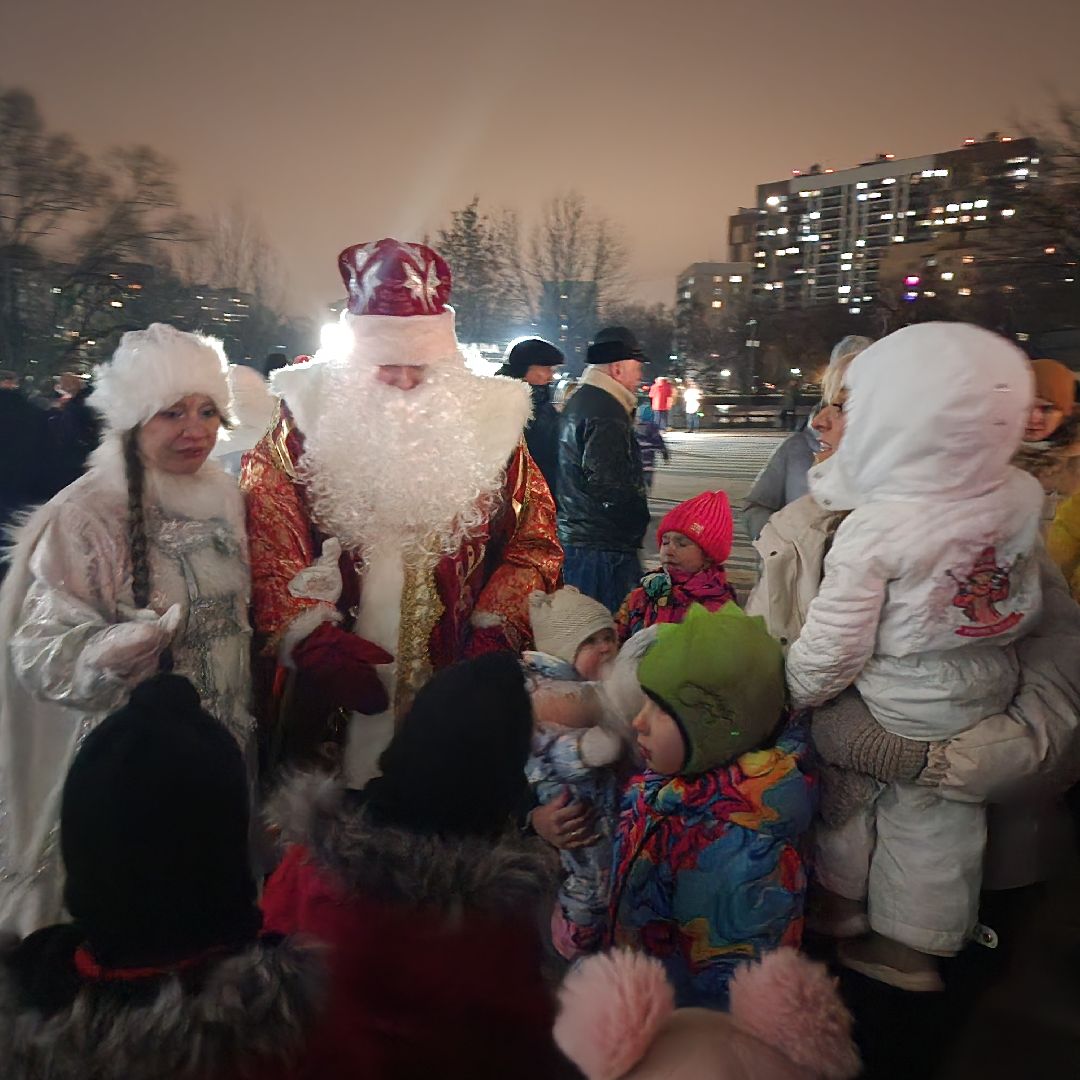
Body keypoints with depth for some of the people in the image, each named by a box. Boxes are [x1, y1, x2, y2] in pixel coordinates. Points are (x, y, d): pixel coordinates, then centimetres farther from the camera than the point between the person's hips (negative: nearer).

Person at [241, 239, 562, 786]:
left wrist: (497, 631, -6)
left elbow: (534, 542, 5)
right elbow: (268, 546, -8)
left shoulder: (487, 421, 2)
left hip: (458, 683, 1)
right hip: (333, 691, -1)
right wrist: (312, 638, -19)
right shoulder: (309, 419, -3)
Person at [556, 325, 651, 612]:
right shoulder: (606, 413, -16)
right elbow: (604, 480, -24)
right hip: (604, 545, -11)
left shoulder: (579, 401, 18)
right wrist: (638, 517, -10)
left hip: (574, 536, 11)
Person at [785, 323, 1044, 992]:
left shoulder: (873, 529, -29)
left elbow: (833, 648, -23)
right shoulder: (1023, 497, -13)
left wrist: (787, 698, -5)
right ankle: (918, 947, 38)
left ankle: (840, 903, 44)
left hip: (892, 706, -5)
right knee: (939, 819, 20)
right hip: (986, 693, 5)